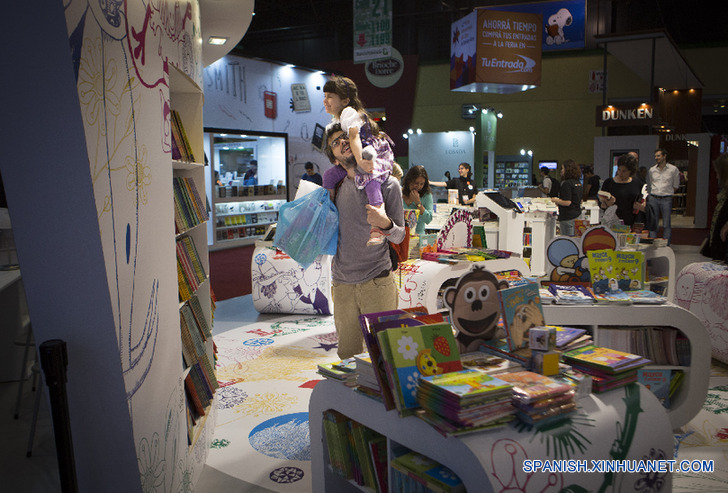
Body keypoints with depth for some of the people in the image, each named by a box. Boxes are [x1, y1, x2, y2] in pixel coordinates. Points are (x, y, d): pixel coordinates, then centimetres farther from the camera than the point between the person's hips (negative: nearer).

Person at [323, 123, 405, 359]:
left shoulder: (387, 183, -3)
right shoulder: (337, 185, 8)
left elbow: (399, 236, -4)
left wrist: (385, 223, -25)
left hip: (377, 283, -4)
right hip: (342, 284, 4)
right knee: (347, 353, 10)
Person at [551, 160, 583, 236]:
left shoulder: (566, 184, -16)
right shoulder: (578, 183, 10)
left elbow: (567, 202, -22)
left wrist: (556, 200, -5)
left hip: (568, 218, -9)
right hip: (577, 215, 9)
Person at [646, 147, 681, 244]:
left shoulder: (673, 169, 1)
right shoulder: (651, 170, 10)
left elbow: (676, 186, 8)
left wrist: (667, 193, 5)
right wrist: (649, 198, 11)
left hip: (666, 199, -2)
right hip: (653, 199, 3)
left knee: (666, 225, -1)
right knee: (653, 224, 4)